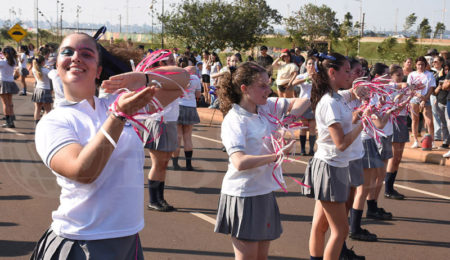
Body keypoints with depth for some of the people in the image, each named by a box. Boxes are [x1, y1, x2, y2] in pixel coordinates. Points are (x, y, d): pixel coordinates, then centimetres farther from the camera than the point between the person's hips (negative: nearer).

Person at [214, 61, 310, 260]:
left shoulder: (267, 107, 5)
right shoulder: (233, 120, -16)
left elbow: (302, 102, 14)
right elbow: (240, 162, -30)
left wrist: (290, 117, -6)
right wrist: (278, 155, -26)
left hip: (265, 192, 7)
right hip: (243, 195, -7)